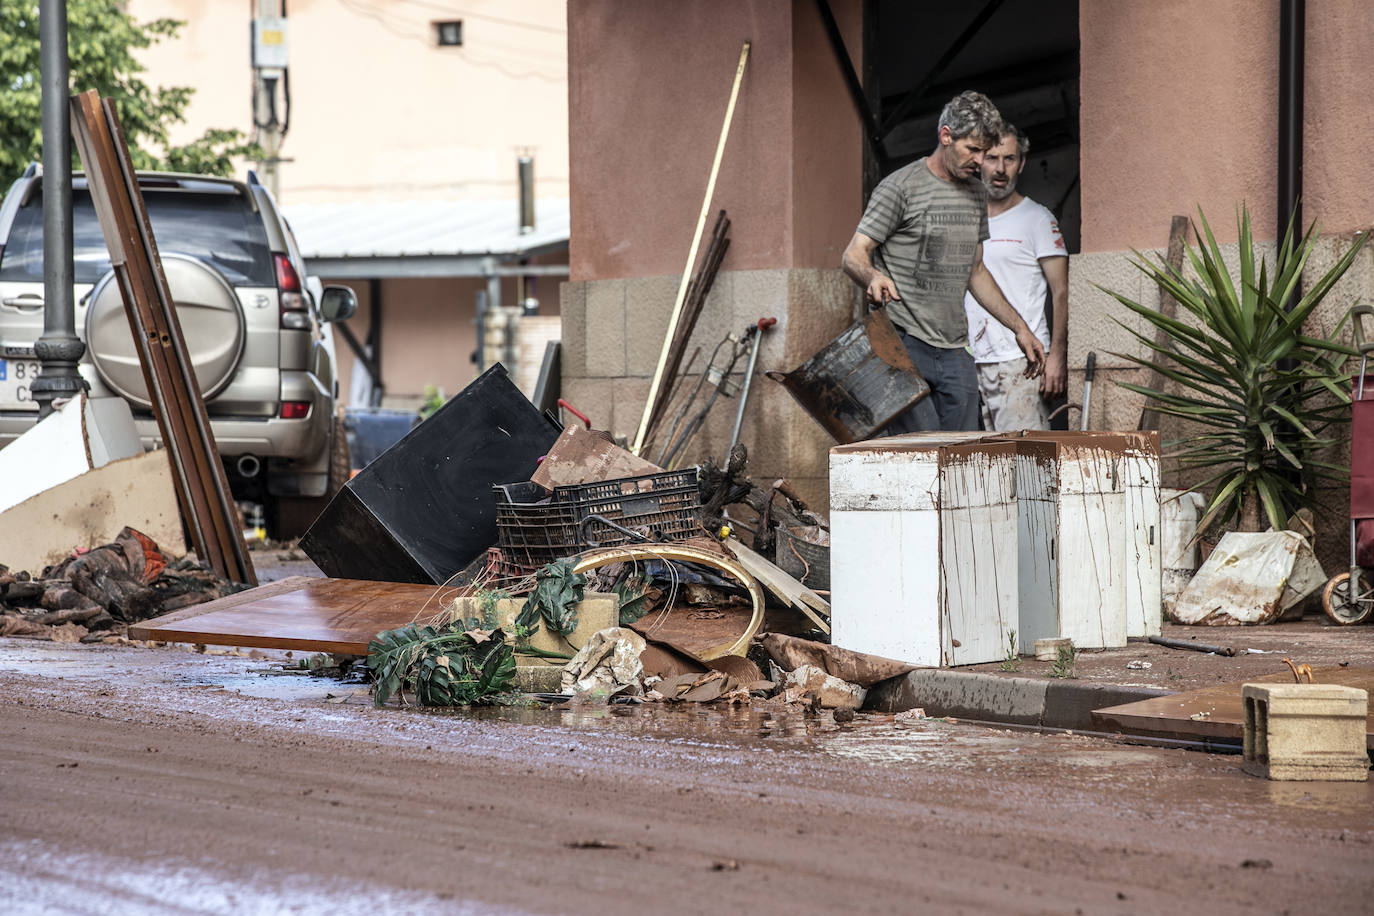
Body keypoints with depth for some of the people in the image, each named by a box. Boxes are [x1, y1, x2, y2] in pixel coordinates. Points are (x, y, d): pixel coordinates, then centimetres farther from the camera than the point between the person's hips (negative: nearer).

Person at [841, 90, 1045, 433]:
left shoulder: (976, 194, 17)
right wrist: (873, 277, -32)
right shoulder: (900, 187, -5)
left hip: (955, 353, 7)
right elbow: (853, 255, -8)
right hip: (904, 345, -7)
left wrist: (1019, 328, 23)